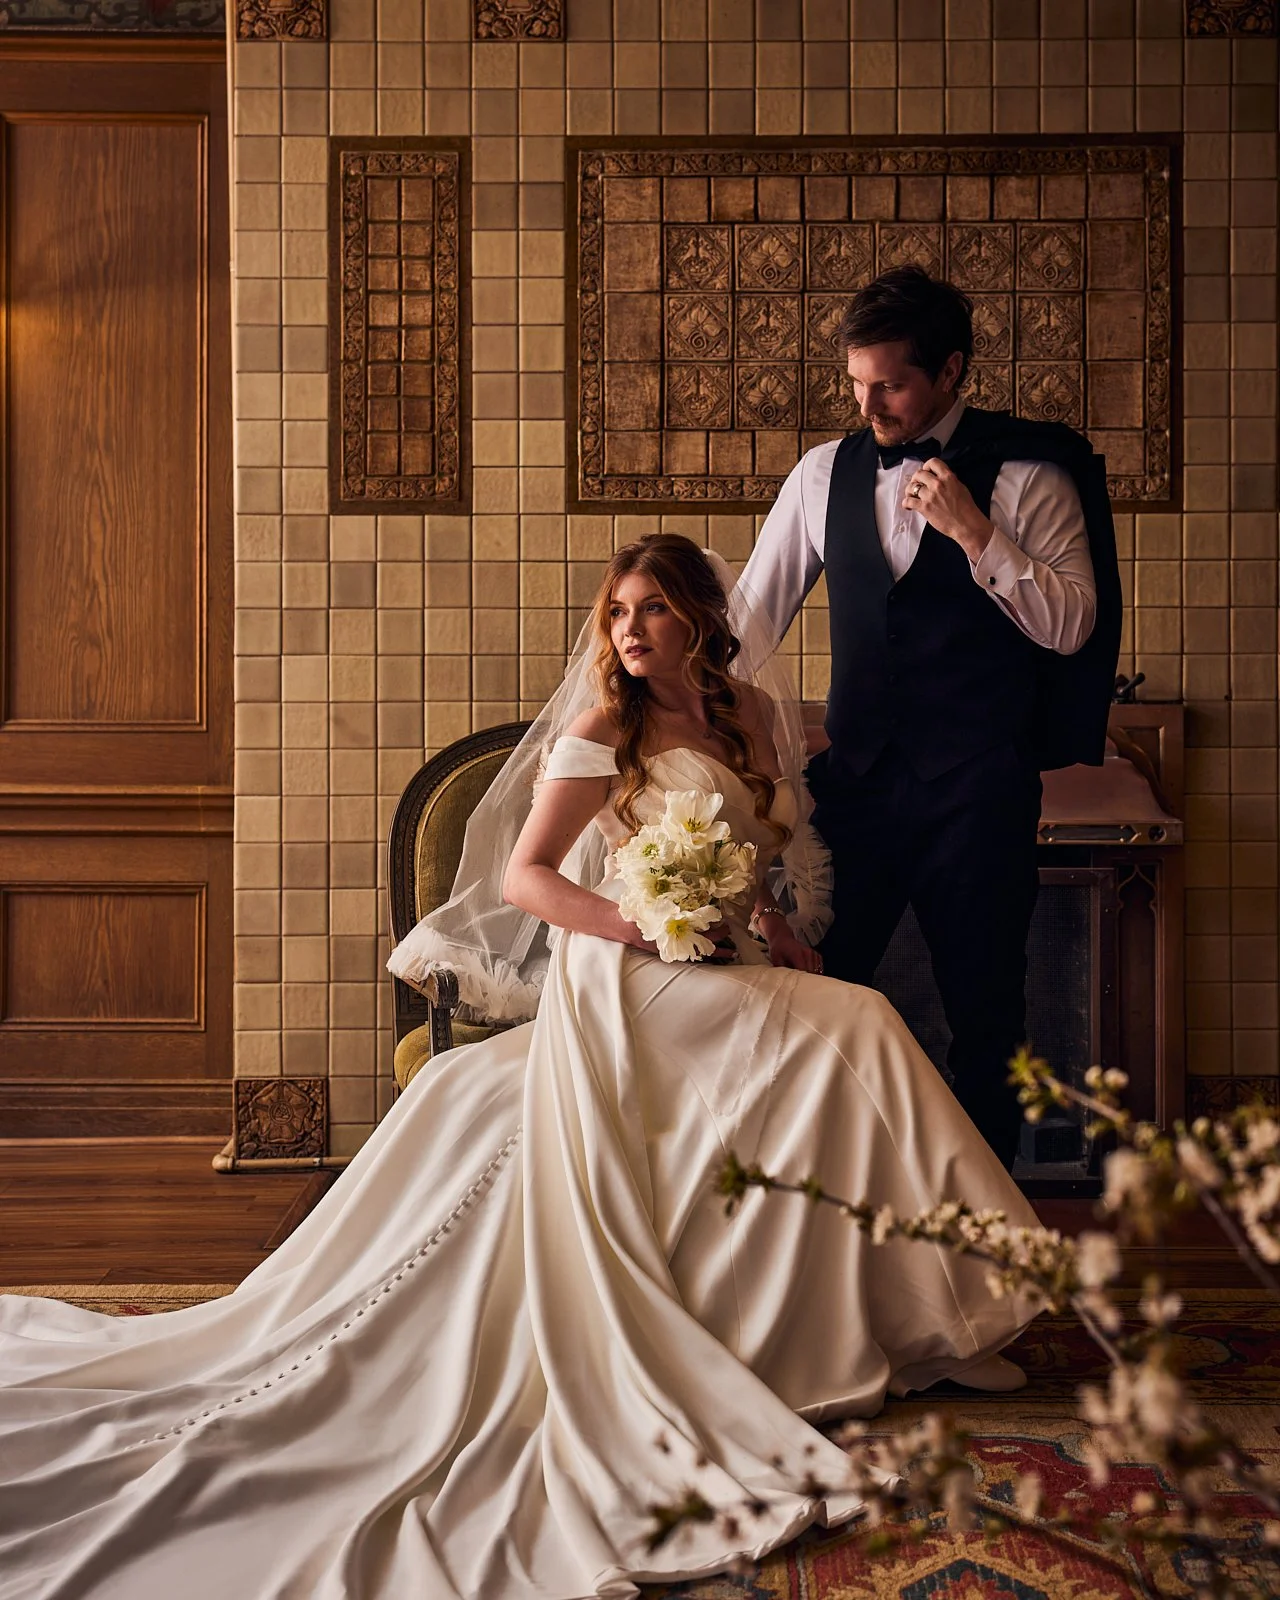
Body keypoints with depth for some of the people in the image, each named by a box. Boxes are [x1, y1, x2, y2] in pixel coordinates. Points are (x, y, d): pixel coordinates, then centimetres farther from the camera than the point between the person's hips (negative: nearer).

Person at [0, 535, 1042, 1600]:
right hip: (628, 986, -6)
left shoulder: (752, 712, 13)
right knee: (850, 1034, -21)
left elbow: (781, 846, 24)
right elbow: (523, 878, -8)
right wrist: (644, 927, -18)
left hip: (734, 978, 6)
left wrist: (785, 932, 6)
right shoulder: (600, 730, -5)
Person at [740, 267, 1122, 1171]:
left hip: (977, 786, -3)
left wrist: (975, 532, -18)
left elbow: (1071, 626, -9)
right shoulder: (825, 473, 7)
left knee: (985, 1008, 7)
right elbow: (753, 611, 12)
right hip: (856, 774, 4)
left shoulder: (1026, 476, -4)